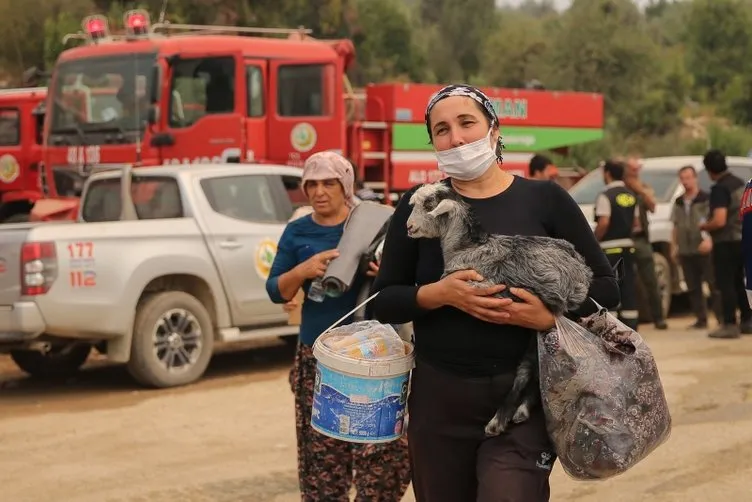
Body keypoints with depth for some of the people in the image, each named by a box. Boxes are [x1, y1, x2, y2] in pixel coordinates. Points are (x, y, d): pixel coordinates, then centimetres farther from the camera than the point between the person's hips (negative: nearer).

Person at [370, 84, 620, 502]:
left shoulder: (545, 200, 2)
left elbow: (605, 287, 4)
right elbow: (384, 302, 4)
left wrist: (552, 315, -14)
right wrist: (439, 294, -14)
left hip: (524, 395, -2)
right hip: (439, 398, 2)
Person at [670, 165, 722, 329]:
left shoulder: (706, 199, -4)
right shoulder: (678, 203, 15)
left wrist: (709, 239, -25)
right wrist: (674, 246, 14)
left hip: (704, 250, -6)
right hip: (686, 252, 6)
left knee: (714, 285, -5)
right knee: (693, 288, 7)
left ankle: (722, 318, -1)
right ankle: (701, 319, 13)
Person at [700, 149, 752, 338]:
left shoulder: (719, 189, -18)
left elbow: (719, 221, -25)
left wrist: (703, 226, -9)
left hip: (726, 242, -8)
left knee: (726, 284, -3)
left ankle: (730, 325, -3)